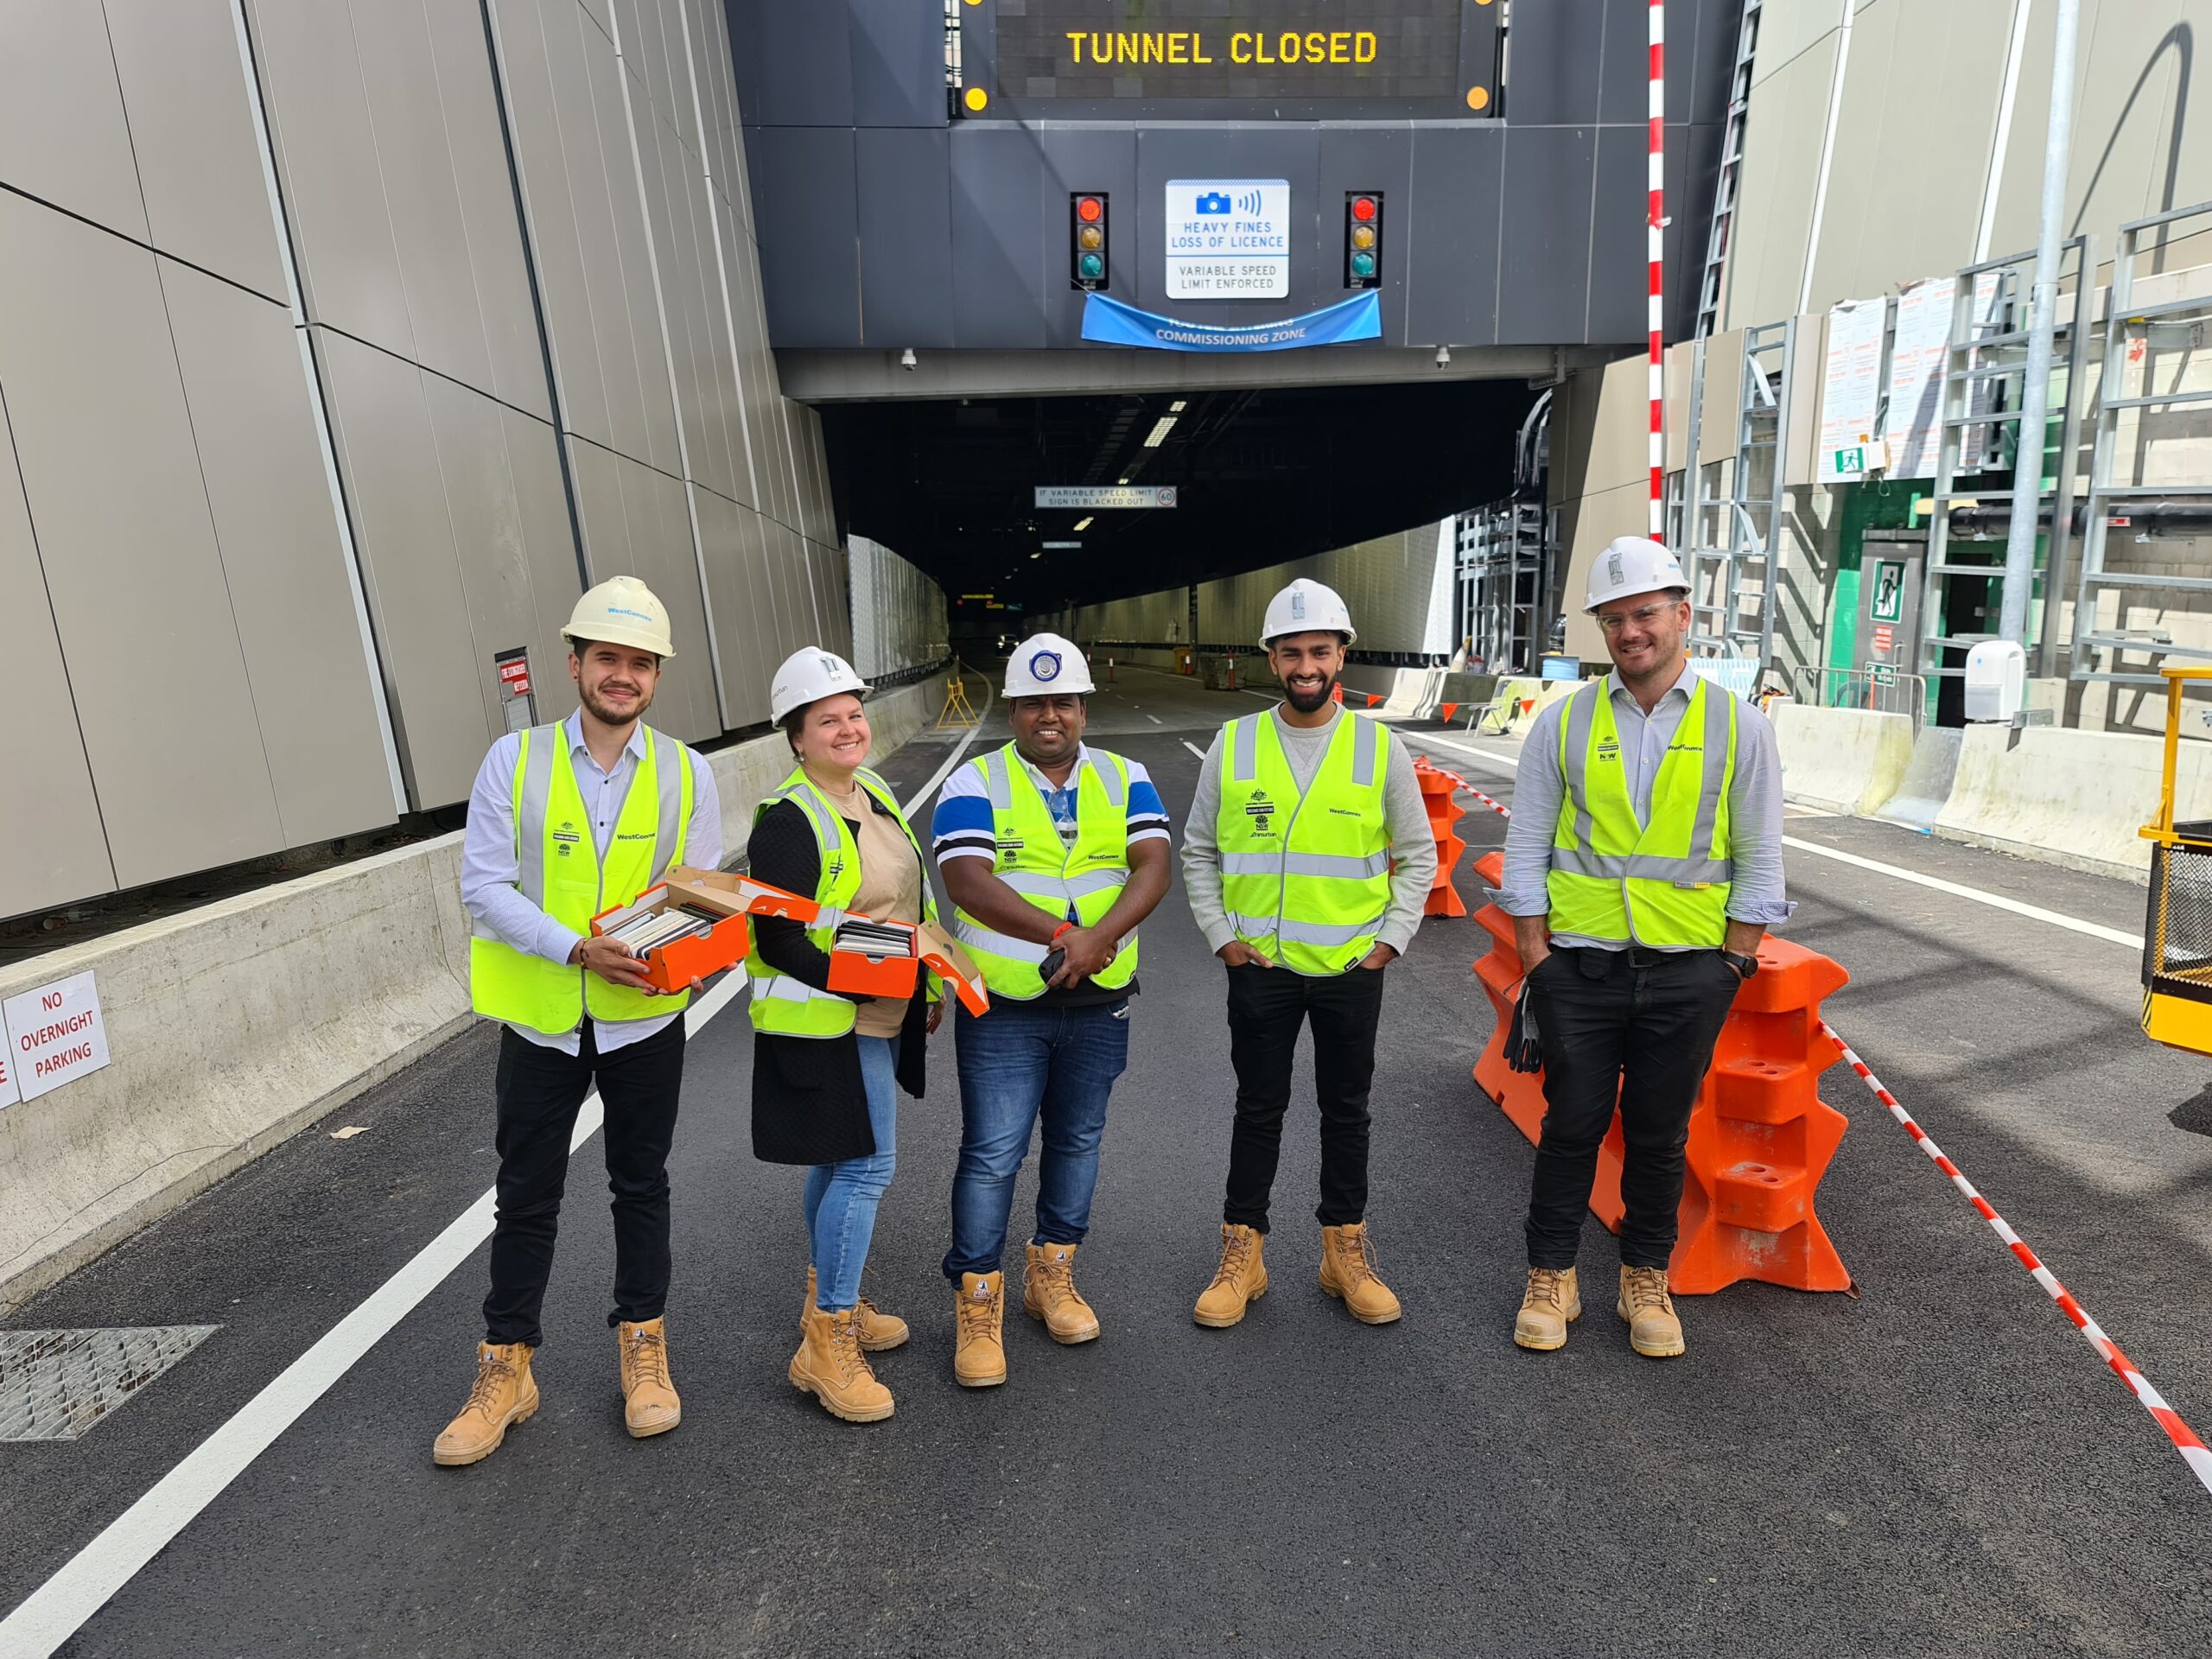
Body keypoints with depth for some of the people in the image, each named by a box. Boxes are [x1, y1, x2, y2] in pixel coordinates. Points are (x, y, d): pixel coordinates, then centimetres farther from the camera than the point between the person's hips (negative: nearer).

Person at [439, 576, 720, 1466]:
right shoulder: (515, 760, -6)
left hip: (644, 1018, 1)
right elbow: (484, 886, -10)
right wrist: (578, 948, -23)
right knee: (526, 1196, 12)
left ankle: (643, 1349, 34)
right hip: (540, 1016, 0)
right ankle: (506, 1370, 30)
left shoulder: (687, 774, -3)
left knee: (641, 1187, 15)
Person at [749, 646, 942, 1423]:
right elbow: (778, 942, -20)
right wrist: (863, 982, -26)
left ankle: (827, 1306, 34)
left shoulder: (875, 794, 10)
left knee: (839, 1162, 18)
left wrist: (928, 986, 18)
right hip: (826, 1024, -9)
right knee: (866, 1165, -7)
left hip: (876, 1016, 9)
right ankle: (828, 1345, 6)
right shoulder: (789, 819, -17)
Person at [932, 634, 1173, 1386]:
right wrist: (1060, 934, -28)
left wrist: (1101, 935, -27)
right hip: (1004, 1008, -3)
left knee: (1078, 1140, 16)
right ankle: (977, 1302, 17)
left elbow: (1153, 866, -10)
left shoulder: (1124, 780, 4)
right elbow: (966, 880, -19)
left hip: (1099, 1003, 4)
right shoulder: (974, 785, -5)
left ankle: (1052, 1273, 36)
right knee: (992, 1152, -1)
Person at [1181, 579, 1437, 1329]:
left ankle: (1345, 1252, 29)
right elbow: (1198, 851, 7)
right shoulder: (1234, 745, 0)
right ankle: (1242, 1255, 24)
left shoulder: (1380, 748, -1)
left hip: (1352, 966, 0)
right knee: (1258, 1108, 10)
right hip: (1259, 965, 0)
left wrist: (1391, 939, -2)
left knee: (1347, 1109, 13)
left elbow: (1417, 854, 7)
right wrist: (1221, 936, -1)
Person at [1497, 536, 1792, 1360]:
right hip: (1580, 964, 0)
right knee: (1571, 1125, 8)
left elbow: (1758, 862, 2)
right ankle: (1551, 1277, 24)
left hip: (1687, 969, 0)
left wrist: (1731, 967, -2)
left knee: (1660, 1134, 13)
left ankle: (1646, 1280, 30)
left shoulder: (1738, 727, 1)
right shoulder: (1562, 724, 0)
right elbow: (1525, 850, 1)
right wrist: (1536, 960, -3)